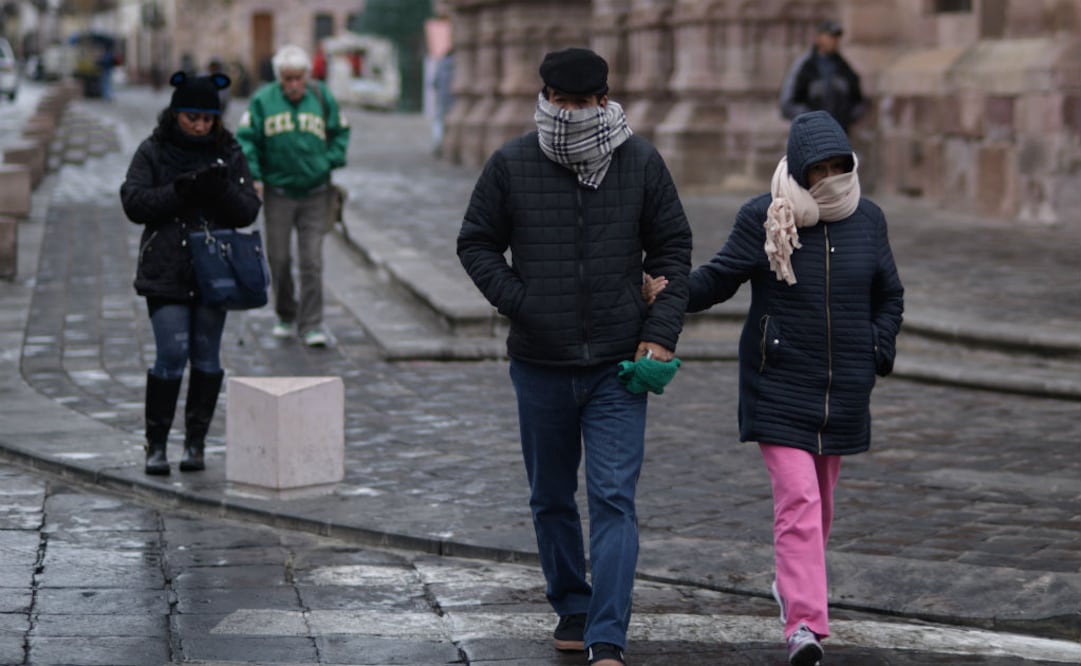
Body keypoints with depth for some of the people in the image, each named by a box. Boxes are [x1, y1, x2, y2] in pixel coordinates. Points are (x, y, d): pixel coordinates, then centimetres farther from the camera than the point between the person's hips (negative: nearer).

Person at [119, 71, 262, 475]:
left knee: (207, 357, 5)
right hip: (166, 272, -2)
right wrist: (180, 191, -20)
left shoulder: (229, 154, 6)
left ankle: (195, 443, 15)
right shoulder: (152, 152, 1)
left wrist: (223, 189, -19)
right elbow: (133, 202, -8)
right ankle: (156, 445, 1)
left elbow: (249, 211, 1)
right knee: (171, 354, -9)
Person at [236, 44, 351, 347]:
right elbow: (246, 139, 1)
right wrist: (253, 176, -9)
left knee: (312, 261, -4)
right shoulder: (262, 101, -2)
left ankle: (311, 325, -1)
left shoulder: (322, 98, 1)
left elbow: (341, 132, 12)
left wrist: (331, 162, -2)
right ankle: (286, 318, 25)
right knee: (279, 259, 6)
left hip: (315, 194, 0)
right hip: (278, 194, 0)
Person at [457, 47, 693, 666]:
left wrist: (661, 331, -3)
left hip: (618, 366, -1)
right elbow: (476, 244, 7)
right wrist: (520, 303, -7)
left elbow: (673, 249, 7)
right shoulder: (511, 164, -2)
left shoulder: (642, 162, -1)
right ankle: (571, 606, 33)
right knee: (551, 499, 14)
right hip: (540, 365, 2)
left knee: (614, 500, -9)